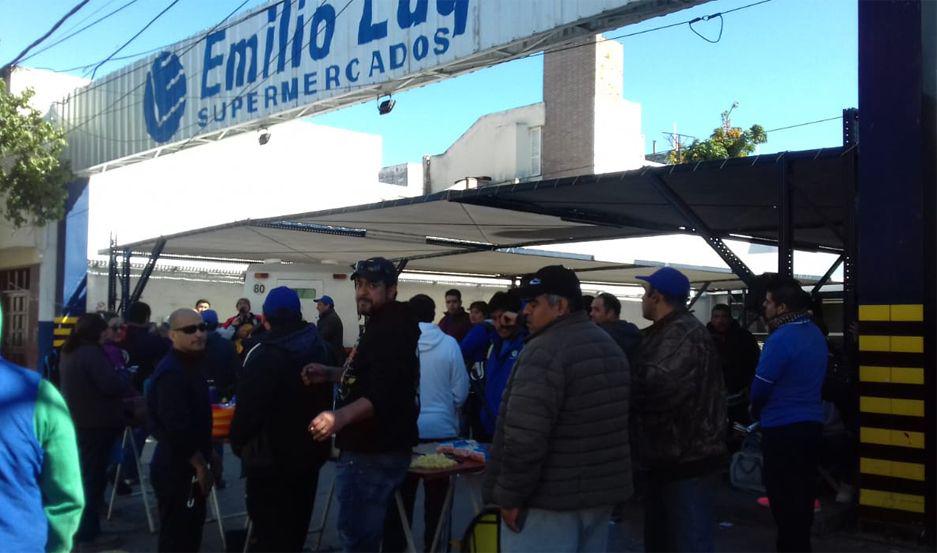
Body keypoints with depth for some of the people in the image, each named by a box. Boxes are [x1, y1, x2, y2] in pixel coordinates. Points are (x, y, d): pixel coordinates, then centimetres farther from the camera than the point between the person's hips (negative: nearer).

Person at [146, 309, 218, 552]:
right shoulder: (171, 372, -21)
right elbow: (177, 428, -27)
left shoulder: (190, 364, 12)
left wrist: (206, 457, 19)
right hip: (178, 468, -10)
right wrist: (201, 465, -19)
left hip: (187, 466, 10)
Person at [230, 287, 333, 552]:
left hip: (270, 458, -7)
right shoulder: (322, 348, 3)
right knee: (297, 526, 22)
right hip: (311, 452, 7)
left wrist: (238, 443, -6)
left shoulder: (263, 355, -22)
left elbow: (248, 409, -22)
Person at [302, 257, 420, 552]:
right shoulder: (381, 325, 15)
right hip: (370, 448, 11)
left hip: (375, 454, -11)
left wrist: (341, 416, -46)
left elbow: (384, 393, -32)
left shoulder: (393, 331, -19)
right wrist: (330, 373, 12)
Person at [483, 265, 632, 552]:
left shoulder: (545, 350, -18)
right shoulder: (610, 346, 13)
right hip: (601, 491, 9)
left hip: (552, 498, -9)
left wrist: (510, 495, -15)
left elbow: (525, 435, -25)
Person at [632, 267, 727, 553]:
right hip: (670, 455, 10)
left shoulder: (683, 334, -19)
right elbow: (648, 379, 18)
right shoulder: (667, 332, 15)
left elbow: (655, 387, -30)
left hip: (687, 459, -10)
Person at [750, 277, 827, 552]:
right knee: (803, 492, 18)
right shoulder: (815, 332, 7)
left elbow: (761, 385, -15)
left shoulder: (781, 338, -21)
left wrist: (756, 410, 5)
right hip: (811, 422, 9)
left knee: (784, 497, 2)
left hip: (783, 427, -9)